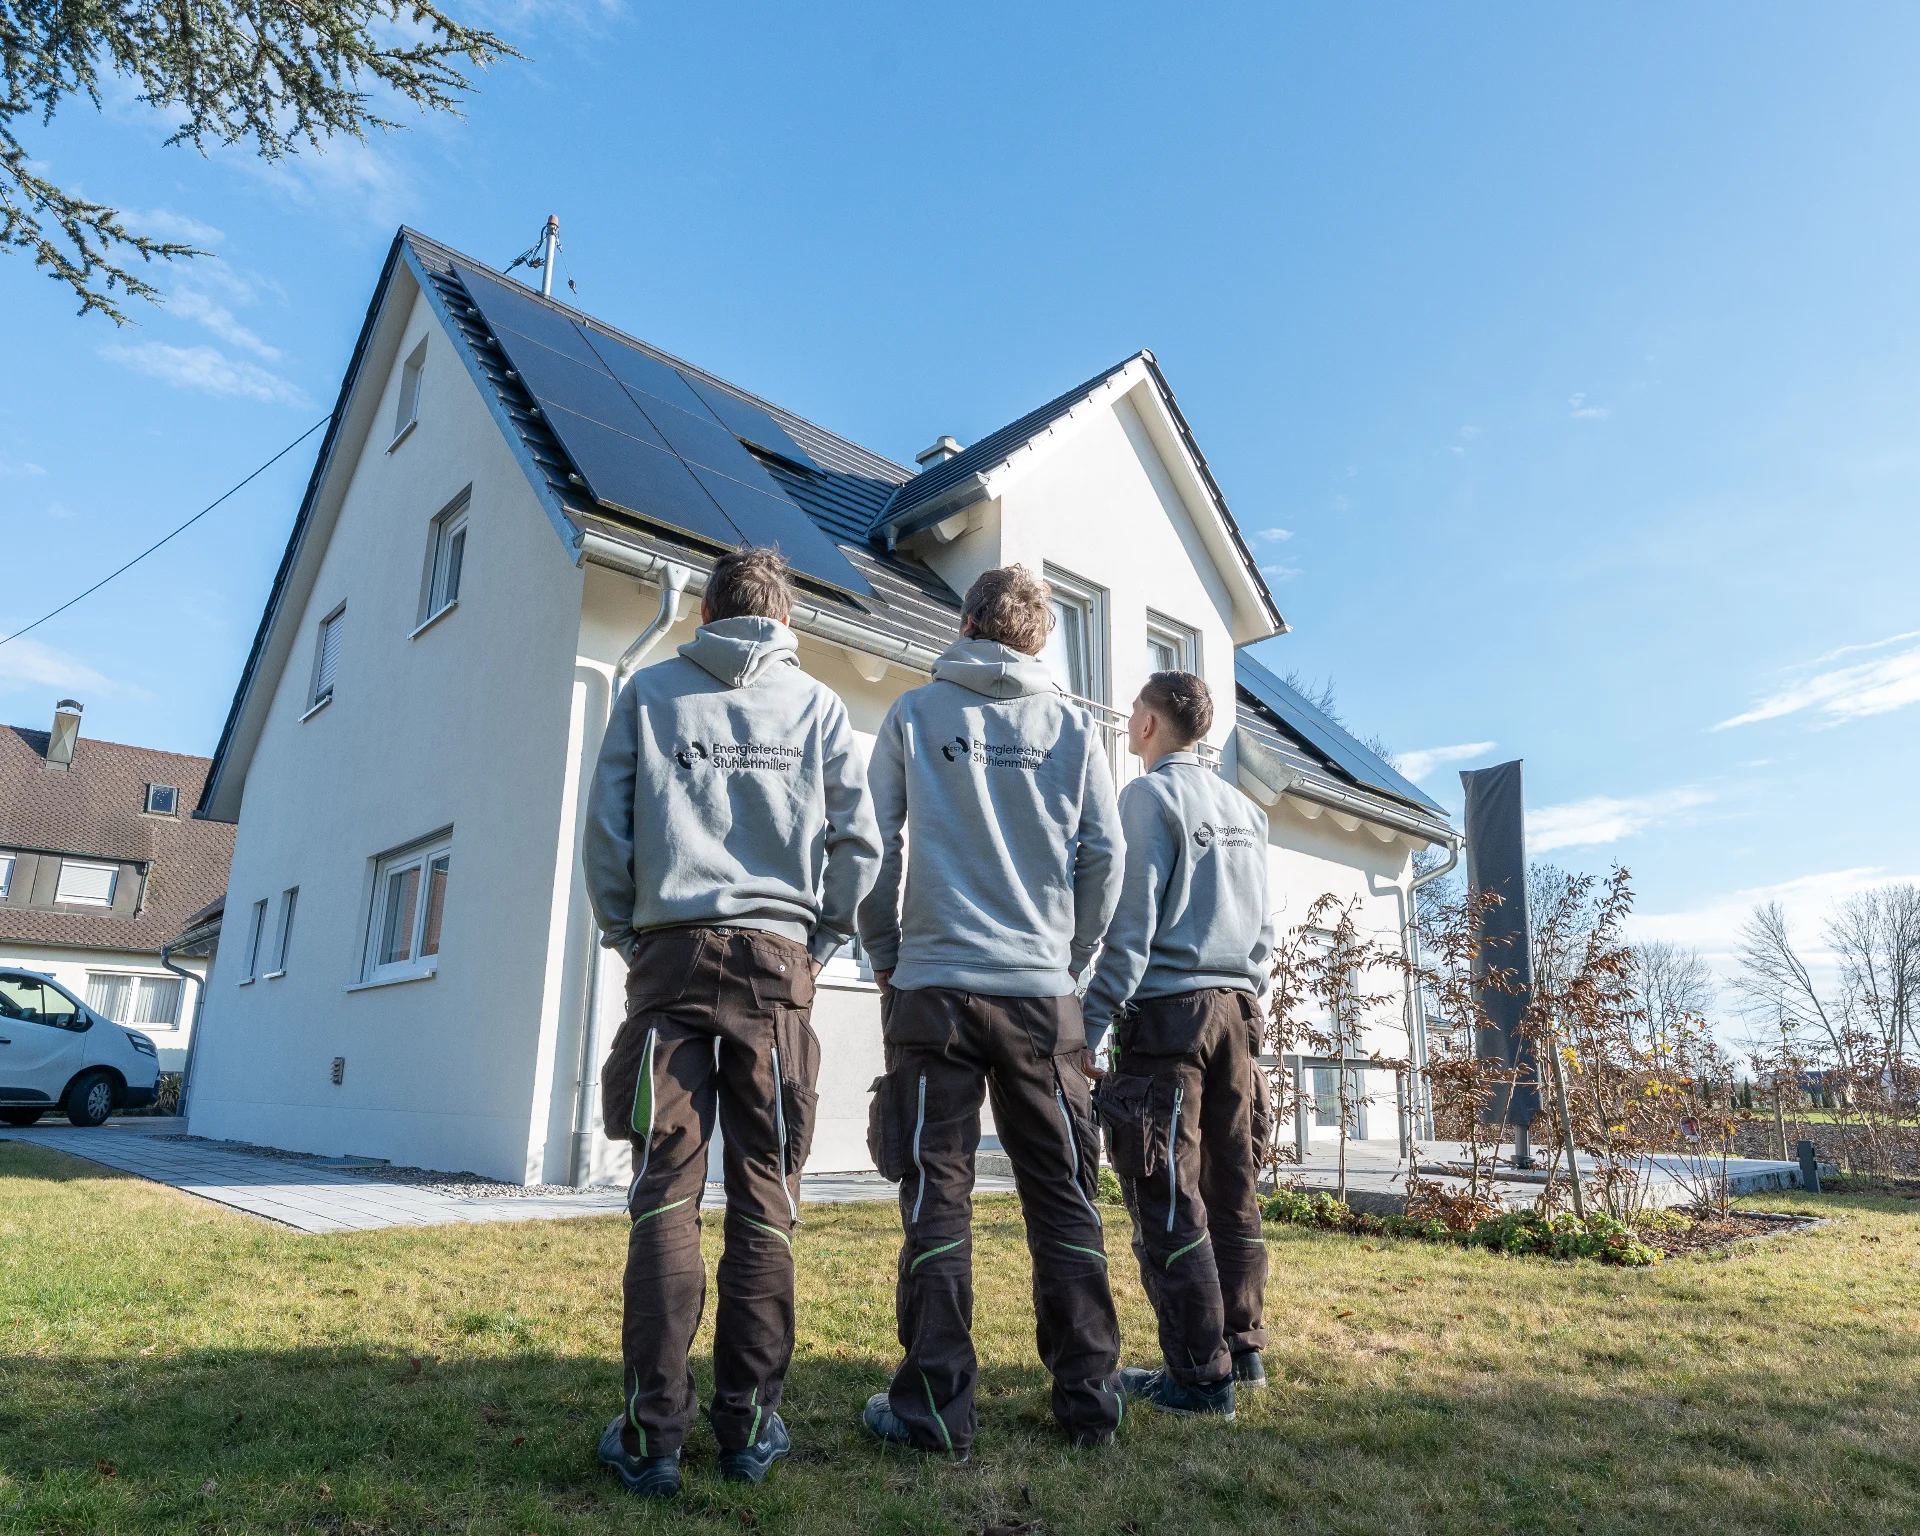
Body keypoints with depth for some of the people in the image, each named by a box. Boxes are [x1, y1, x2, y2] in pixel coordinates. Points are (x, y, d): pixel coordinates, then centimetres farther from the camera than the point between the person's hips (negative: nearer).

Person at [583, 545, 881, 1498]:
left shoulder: (650, 692, 11)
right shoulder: (817, 705, 10)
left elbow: (605, 826, 5)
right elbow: (856, 837, 3)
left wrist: (623, 931, 14)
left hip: (671, 953, 0)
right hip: (775, 960, 0)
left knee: (664, 1192, 1)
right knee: (764, 1198, 4)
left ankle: (653, 1430, 2)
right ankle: (749, 1423, 9)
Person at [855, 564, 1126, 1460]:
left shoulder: (915, 713, 4)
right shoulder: (1072, 727, 7)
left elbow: (875, 844, 2)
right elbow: (1104, 855, 3)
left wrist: (885, 957, 12)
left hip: (934, 983, -1)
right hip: (1041, 992, 2)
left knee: (937, 1196, 4)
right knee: (1063, 1197, 10)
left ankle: (936, 1404, 8)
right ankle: (1087, 1395, 17)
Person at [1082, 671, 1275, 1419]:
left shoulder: (1149, 795, -6)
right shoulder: (1245, 809, 16)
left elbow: (1132, 922, -14)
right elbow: (1265, 930, 17)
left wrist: (1091, 1023, -12)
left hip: (1168, 1009, -8)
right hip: (1235, 1009, 8)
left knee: (1167, 1199, -3)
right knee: (1232, 1192, 14)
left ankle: (1201, 1374, 0)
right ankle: (1243, 1350, 22)